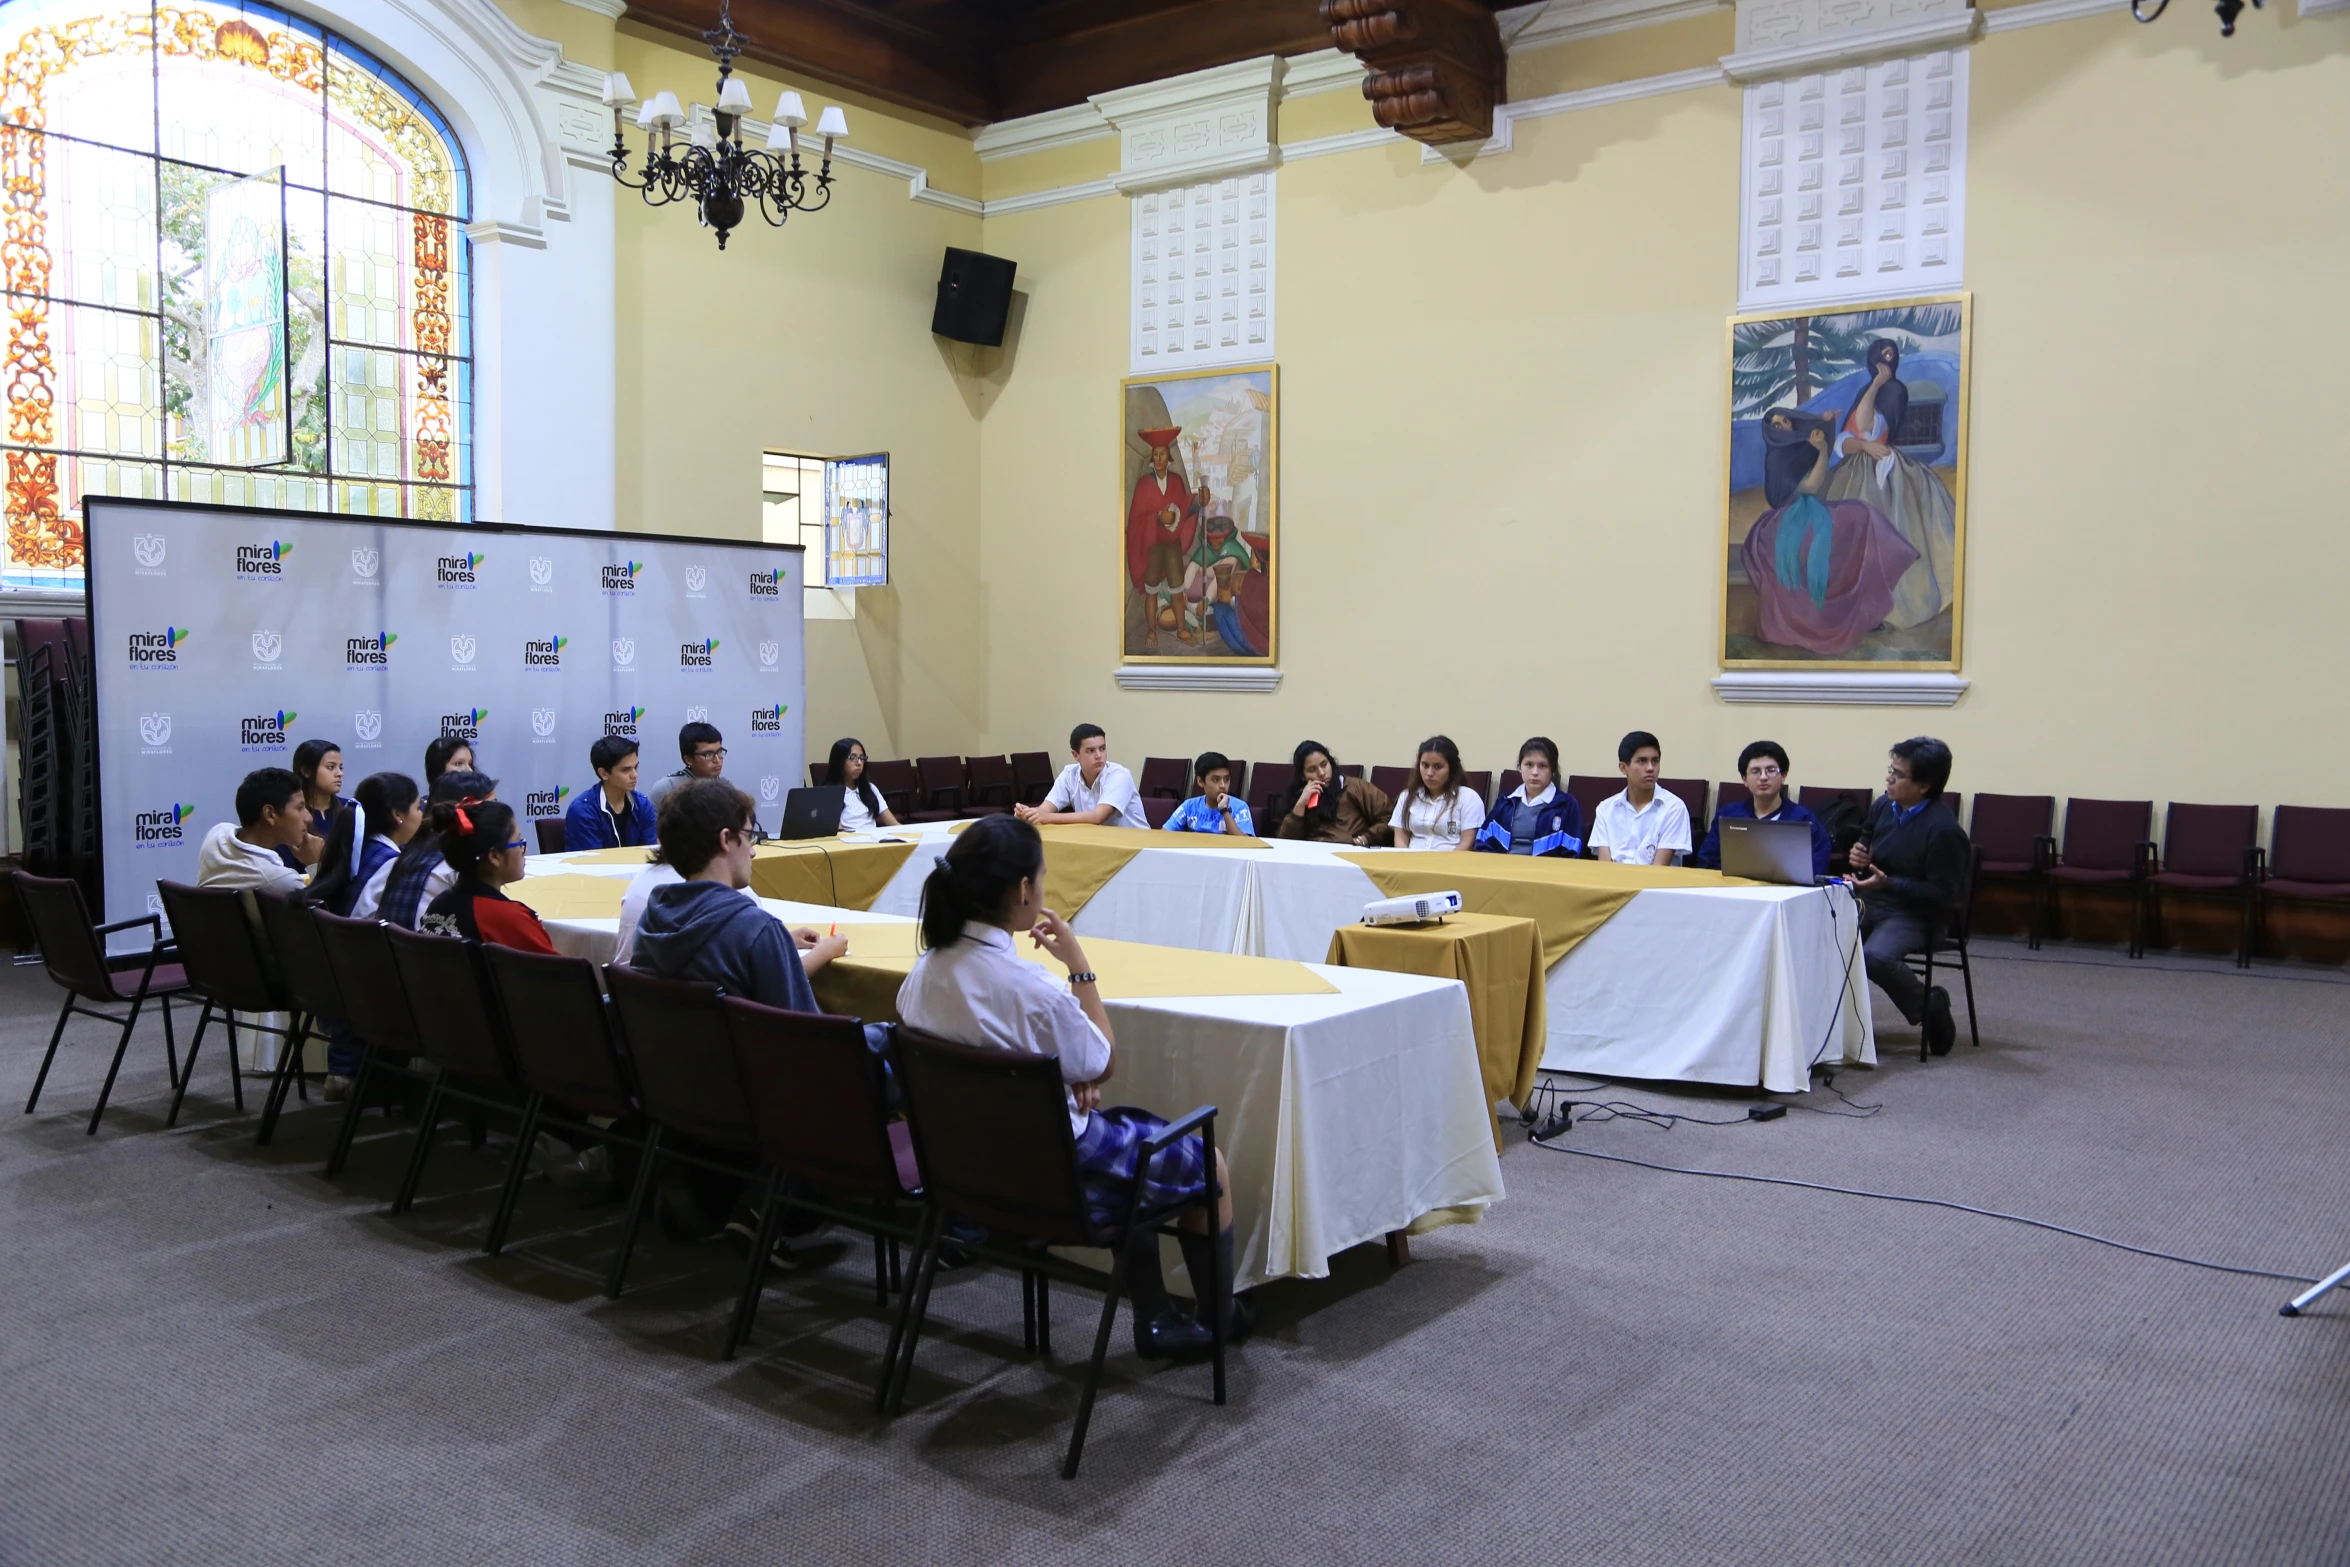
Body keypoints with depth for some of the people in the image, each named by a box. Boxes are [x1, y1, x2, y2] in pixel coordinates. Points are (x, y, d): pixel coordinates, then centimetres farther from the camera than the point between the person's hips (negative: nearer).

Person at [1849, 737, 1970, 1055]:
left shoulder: (1943, 829, -18)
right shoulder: (1883, 806, 3)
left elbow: (1944, 894, -17)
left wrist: (1888, 883, -24)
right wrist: (1858, 856, 1)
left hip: (1914, 915, -6)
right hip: (1868, 901, 6)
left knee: (1875, 957, -33)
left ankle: (1930, 1005, -3)